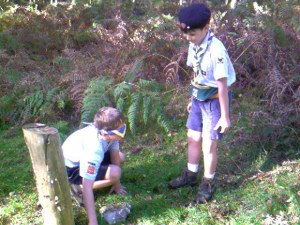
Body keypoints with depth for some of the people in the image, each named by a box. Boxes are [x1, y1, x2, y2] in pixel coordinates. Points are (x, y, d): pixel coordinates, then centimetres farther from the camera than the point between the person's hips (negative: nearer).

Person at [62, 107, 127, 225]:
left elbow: (115, 155, -4)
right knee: (115, 172, -26)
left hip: (80, 156, 8)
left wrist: (117, 184, 7)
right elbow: (87, 187, -42)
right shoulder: (94, 149, -42)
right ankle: (78, 187, -10)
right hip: (70, 168, -8)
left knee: (121, 157, 11)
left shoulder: (109, 131, -22)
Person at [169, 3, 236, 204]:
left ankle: (207, 185, 20)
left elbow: (222, 85, -22)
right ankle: (191, 175, 38)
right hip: (199, 99, 7)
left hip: (214, 101, -7)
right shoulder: (194, 46, -3)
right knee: (193, 138, 18)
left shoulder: (216, 50, -26)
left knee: (209, 145, -1)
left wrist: (225, 117, -18)